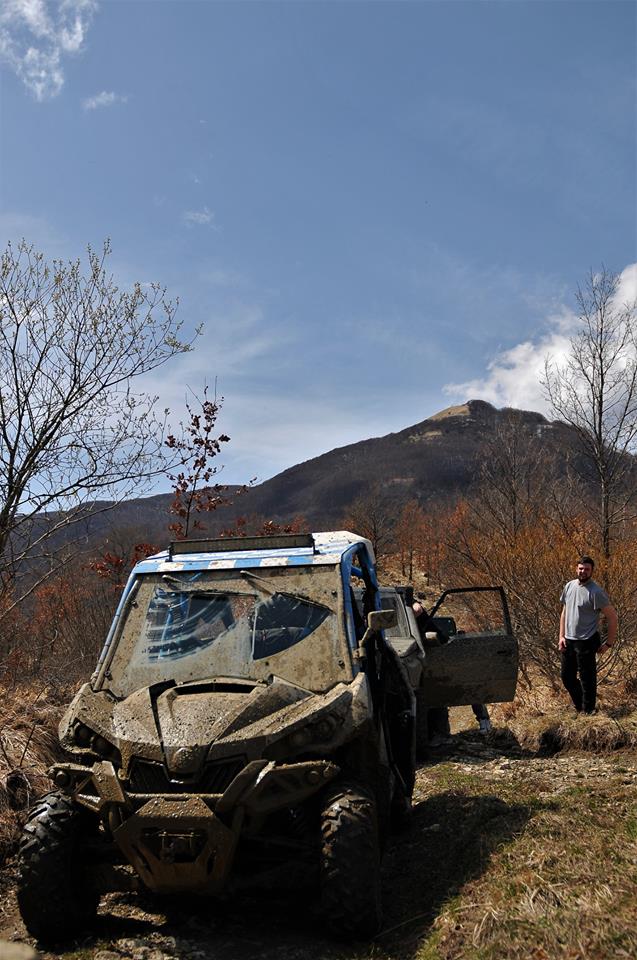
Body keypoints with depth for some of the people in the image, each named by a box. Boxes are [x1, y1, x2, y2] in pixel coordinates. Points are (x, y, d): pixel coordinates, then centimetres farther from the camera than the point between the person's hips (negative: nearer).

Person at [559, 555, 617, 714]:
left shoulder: (596, 592, -16)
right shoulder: (570, 586, 5)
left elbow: (612, 617, -12)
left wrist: (609, 643, -9)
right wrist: (561, 636, 9)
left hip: (586, 642, -7)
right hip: (568, 641, 7)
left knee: (587, 679, 3)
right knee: (567, 677, 17)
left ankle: (588, 712, 17)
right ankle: (579, 706, 34)